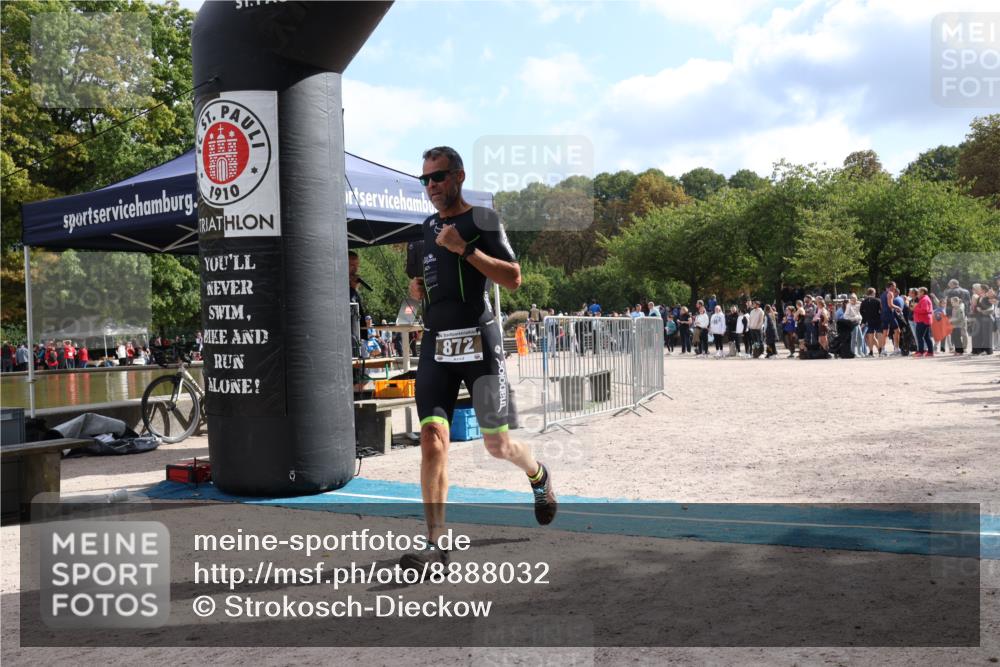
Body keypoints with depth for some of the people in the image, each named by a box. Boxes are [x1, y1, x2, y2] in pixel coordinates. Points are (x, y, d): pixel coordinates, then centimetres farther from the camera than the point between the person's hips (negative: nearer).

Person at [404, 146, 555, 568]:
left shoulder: (481, 220, -3)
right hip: (435, 343, 5)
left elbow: (514, 279, -12)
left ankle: (539, 475, 38)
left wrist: (465, 249, -19)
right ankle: (436, 544, -4)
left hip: (478, 341, -5)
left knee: (497, 444, 3)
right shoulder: (426, 228, 16)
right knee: (432, 438, -8)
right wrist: (416, 286, 8)